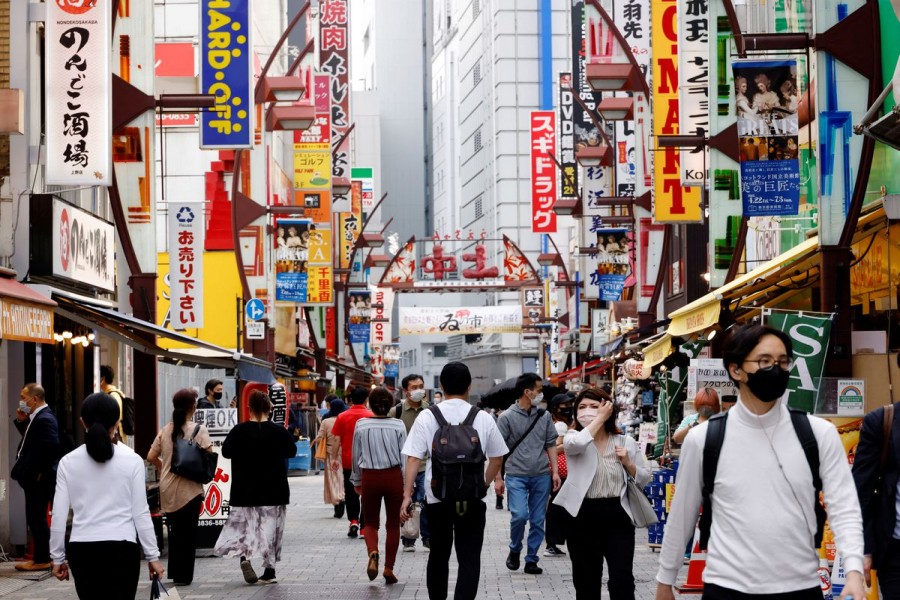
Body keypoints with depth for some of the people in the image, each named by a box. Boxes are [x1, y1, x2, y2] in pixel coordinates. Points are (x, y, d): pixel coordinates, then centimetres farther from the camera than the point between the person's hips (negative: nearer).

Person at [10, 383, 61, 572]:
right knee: (36, 517, 15)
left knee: (36, 517, -4)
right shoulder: (36, 417, 13)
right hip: (34, 477, 10)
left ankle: (41, 560, 3)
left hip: (39, 479, -10)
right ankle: (41, 556, 22)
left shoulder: (44, 419, -19)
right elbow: (30, 439, 18)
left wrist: (40, 472, -20)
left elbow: (52, 447, -27)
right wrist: (21, 421, 6)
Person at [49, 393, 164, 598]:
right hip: (121, 548, -2)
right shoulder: (132, 460, -2)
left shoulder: (68, 462, 3)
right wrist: (153, 556, 4)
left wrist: (57, 557, 12)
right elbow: (140, 513, -2)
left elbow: (59, 516, 2)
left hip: (81, 549, 2)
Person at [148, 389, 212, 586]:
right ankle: (184, 575, 6)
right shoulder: (199, 429, -9)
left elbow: (151, 457, 5)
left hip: (167, 488, 4)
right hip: (189, 487, -4)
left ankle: (175, 573, 23)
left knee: (174, 530, 17)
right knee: (188, 531, 5)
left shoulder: (166, 430, 5)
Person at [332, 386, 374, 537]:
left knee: (350, 493, 11)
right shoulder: (370, 416, -6)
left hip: (348, 461, 1)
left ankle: (353, 521, -4)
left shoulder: (342, 417, -2)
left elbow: (337, 439, -1)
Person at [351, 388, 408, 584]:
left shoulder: (361, 426, -5)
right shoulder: (398, 426, -7)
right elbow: (404, 456, -5)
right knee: (393, 524, 12)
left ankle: (373, 553, -18)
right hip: (394, 476, 0)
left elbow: (356, 456, 4)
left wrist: (357, 481, 17)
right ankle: (389, 568, 12)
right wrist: (407, 485, 3)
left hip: (370, 478, 0)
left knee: (371, 522, 12)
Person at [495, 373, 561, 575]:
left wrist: (555, 471, 4)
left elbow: (551, 444, 13)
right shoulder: (507, 417, -3)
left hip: (541, 476, 4)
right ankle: (514, 550, 8)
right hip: (516, 475, -4)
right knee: (519, 515, -17)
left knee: (538, 520, 5)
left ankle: (531, 559, 15)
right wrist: (498, 478, -6)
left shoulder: (544, 416, 9)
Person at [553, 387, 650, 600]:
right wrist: (600, 419, -14)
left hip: (618, 517, 0)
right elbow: (576, 443, -25)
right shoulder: (575, 438, 2)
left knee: (622, 580, -5)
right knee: (586, 582, 10)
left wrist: (628, 463, -7)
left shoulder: (626, 442, 6)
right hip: (583, 518, 0)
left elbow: (644, 480, 12)